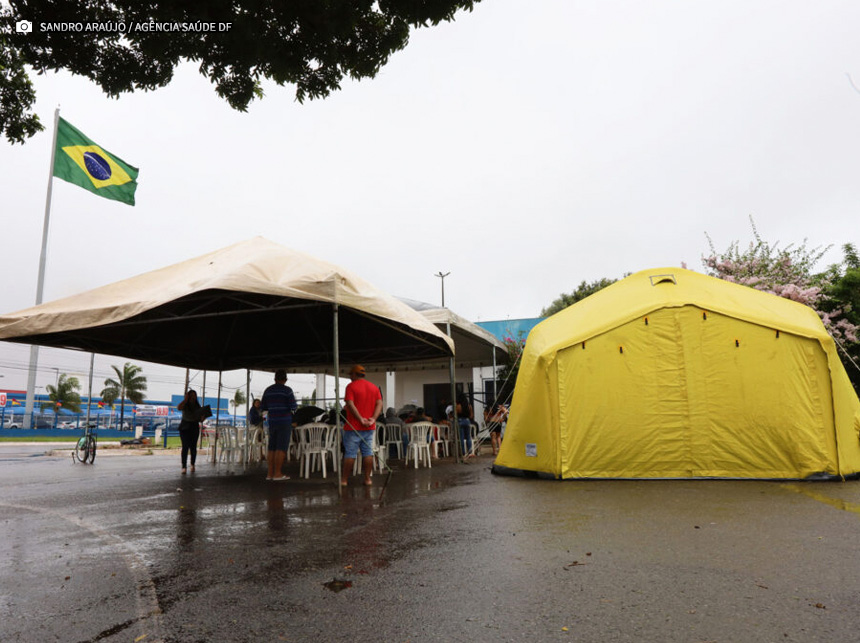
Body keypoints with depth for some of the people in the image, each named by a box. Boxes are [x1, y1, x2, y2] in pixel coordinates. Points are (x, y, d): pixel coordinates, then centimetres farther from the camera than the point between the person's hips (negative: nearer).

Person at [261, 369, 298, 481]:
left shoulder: (268, 390, 9)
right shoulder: (287, 390, -8)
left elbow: (263, 407, 14)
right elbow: (293, 407, -13)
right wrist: (295, 406, 9)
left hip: (272, 422, 5)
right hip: (284, 422, -5)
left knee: (272, 448, 9)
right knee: (281, 448, -3)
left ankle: (270, 473, 10)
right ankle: (277, 474, -3)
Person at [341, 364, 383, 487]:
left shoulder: (351, 386, -6)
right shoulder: (374, 387, 10)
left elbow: (350, 404, -16)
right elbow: (379, 404, 2)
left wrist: (361, 419, -15)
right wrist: (373, 418, -8)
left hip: (353, 426, -4)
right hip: (369, 427, 4)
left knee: (350, 453, 1)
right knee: (368, 452, 8)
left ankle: (344, 479, 6)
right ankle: (367, 479, 10)